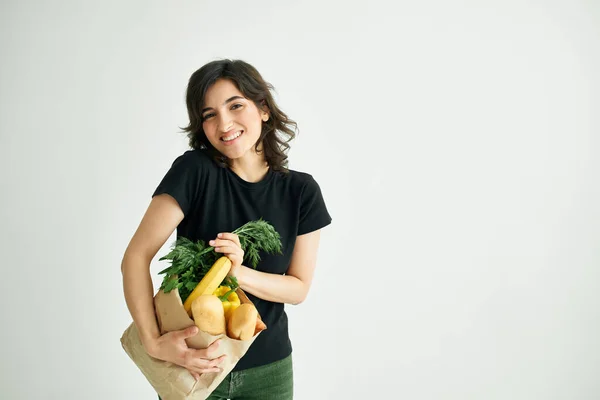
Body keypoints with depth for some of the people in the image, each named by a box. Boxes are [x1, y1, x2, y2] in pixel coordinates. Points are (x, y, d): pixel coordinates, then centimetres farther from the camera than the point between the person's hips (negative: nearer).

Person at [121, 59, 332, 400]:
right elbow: (136, 257, -17)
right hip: (193, 362, -2)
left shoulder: (301, 191, -8)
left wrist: (239, 273, -22)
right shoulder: (194, 170, -15)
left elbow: (299, 288, -5)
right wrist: (153, 341, -27)